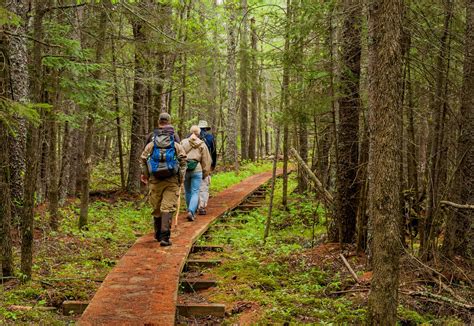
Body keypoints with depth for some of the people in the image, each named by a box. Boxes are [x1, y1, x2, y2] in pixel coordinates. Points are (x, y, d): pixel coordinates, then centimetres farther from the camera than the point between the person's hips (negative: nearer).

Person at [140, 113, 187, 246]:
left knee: (156, 208, 15)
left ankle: (158, 235, 29)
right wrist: (181, 177, 5)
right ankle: (164, 237, -14)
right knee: (168, 208, -5)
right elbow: (183, 160, -4)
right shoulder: (176, 145, 2)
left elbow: (143, 159, 5)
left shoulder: (151, 144, 5)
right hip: (172, 180, -2)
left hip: (155, 180, 2)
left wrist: (144, 174, 18)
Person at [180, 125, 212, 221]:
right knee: (195, 193, -1)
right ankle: (191, 211, -19)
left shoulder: (183, 142, 3)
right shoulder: (202, 144, 2)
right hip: (197, 170, -2)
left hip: (185, 170, 2)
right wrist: (205, 173, 12)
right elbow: (206, 160, 4)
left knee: (188, 192, 16)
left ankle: (191, 211, 28)